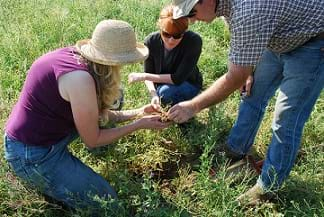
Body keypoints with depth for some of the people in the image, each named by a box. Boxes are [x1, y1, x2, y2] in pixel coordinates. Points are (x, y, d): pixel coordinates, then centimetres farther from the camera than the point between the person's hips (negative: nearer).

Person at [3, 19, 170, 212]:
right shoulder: (80, 78, -31)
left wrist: (138, 112, 4)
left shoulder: (74, 54, -3)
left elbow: (95, 113, 8)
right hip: (33, 155, -9)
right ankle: (39, 179, 8)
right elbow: (92, 140, -17)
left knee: (113, 95, 11)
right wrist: (139, 125, -10)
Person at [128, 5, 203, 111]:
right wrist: (154, 94, -33)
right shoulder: (151, 41, -21)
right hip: (162, 84, 4)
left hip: (188, 83, -3)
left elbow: (178, 78, -30)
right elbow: (148, 73, -12)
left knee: (166, 92, -31)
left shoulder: (194, 41, -31)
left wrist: (143, 76, -29)